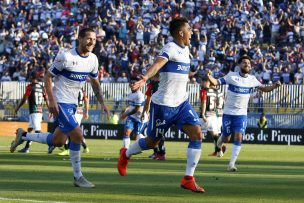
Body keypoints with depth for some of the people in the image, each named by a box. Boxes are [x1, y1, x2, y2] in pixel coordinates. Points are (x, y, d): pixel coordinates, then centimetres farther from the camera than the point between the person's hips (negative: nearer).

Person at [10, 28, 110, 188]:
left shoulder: (93, 59, 4)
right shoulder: (66, 56, -17)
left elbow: (95, 82, 18)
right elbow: (48, 77, -11)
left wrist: (102, 102, 7)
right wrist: (51, 100, -20)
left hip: (72, 103, 8)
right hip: (60, 102, -8)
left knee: (58, 141, 13)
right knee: (77, 135, -16)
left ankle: (23, 135, 32)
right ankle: (78, 177, -5)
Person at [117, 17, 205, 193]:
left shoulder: (185, 49, 11)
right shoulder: (171, 48, -15)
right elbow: (158, 63, -35)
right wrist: (145, 78, -51)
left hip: (182, 103, 7)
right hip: (163, 104, -7)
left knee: (197, 134, -13)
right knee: (152, 142, 7)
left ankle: (188, 178, -10)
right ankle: (126, 154, 39)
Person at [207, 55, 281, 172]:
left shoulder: (252, 79, 1)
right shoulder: (231, 76, -8)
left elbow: (264, 89, 12)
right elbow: (216, 82, -12)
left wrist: (274, 86, -7)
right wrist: (209, 77, -34)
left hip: (241, 114, 2)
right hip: (228, 112, -2)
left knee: (238, 137, -12)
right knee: (226, 138, 5)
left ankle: (232, 164, -8)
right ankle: (220, 140, 44)